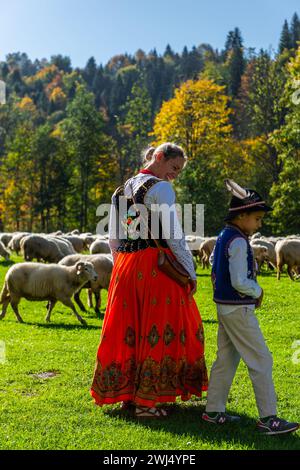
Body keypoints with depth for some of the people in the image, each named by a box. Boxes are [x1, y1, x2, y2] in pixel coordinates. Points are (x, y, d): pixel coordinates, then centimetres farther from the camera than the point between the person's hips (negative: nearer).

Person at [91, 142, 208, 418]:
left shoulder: (120, 191, 16)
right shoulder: (161, 188, -7)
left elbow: (113, 240, 17)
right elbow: (174, 235, -13)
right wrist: (190, 272, -8)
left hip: (125, 268, 7)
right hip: (156, 266, -7)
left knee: (128, 330, 13)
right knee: (156, 332, 0)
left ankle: (127, 394, 23)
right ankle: (146, 401, 6)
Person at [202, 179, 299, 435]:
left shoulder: (223, 237, 11)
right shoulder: (239, 242, -19)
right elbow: (239, 281, -24)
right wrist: (258, 292, -6)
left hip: (225, 306, 10)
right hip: (239, 309, -10)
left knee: (226, 359, 16)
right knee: (261, 361, -3)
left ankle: (214, 411, 23)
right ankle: (268, 418, 2)